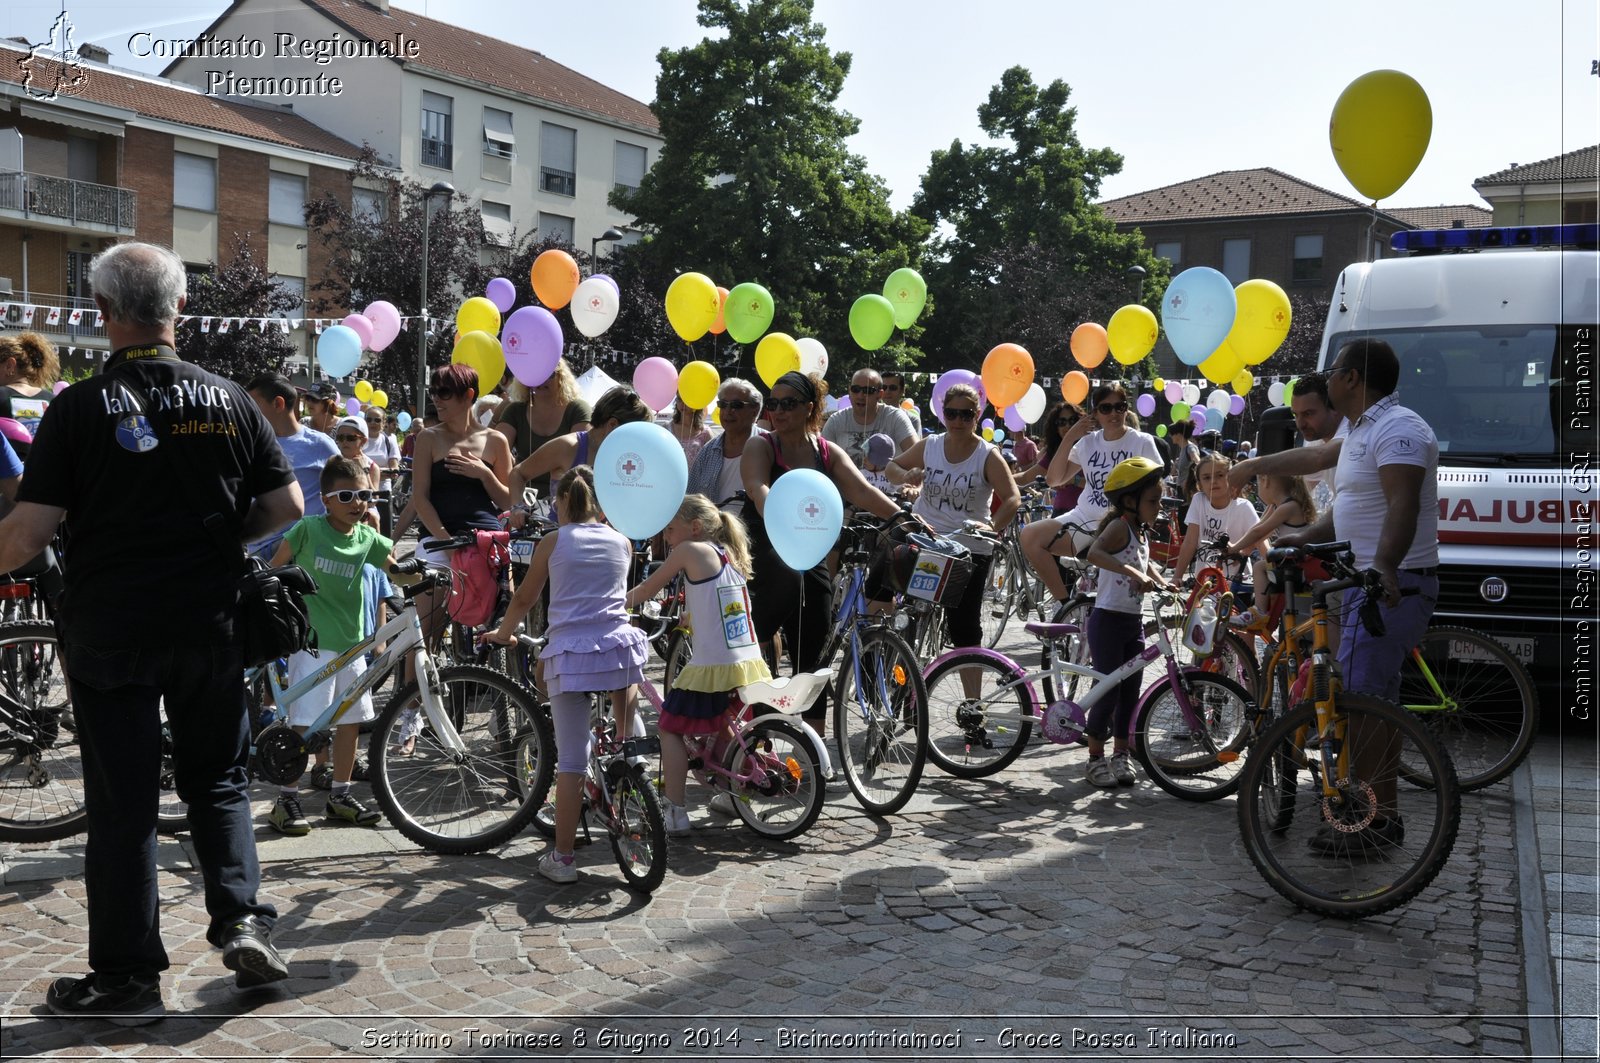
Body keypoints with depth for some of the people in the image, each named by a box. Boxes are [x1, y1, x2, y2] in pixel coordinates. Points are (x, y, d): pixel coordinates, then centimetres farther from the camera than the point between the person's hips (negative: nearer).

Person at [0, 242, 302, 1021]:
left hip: (110, 632, -2)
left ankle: (126, 976, 13)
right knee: (219, 780, 19)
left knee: (121, 803, 6)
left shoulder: (79, 407, -9)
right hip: (210, 628, 2)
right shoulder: (228, 399, 0)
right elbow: (286, 506, 2)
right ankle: (241, 918, 7)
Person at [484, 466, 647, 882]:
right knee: (624, 748, 23)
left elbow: (524, 598, 15)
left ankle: (562, 857, 7)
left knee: (571, 761, 1)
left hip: (569, 652, -2)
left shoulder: (553, 543, 6)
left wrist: (502, 633, 33)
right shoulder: (622, 543, 11)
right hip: (618, 645, 2)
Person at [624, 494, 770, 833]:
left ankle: (675, 811, 4)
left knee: (671, 729, 8)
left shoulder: (689, 550, -6)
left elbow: (645, 591, 1)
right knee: (721, 724, 30)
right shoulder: (728, 554, 15)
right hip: (750, 664, 8)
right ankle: (734, 795, 36)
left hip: (711, 666, -8)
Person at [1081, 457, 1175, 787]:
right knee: (1109, 691, -4)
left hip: (1133, 622, 8)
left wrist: (1164, 583, 14)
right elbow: (1095, 553, -34)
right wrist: (1132, 572, -43)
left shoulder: (1141, 532, 13)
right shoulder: (1120, 526, -13)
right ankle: (1096, 758, 8)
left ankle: (1120, 754, 21)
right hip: (1108, 620, -8)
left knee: (1130, 691, 10)